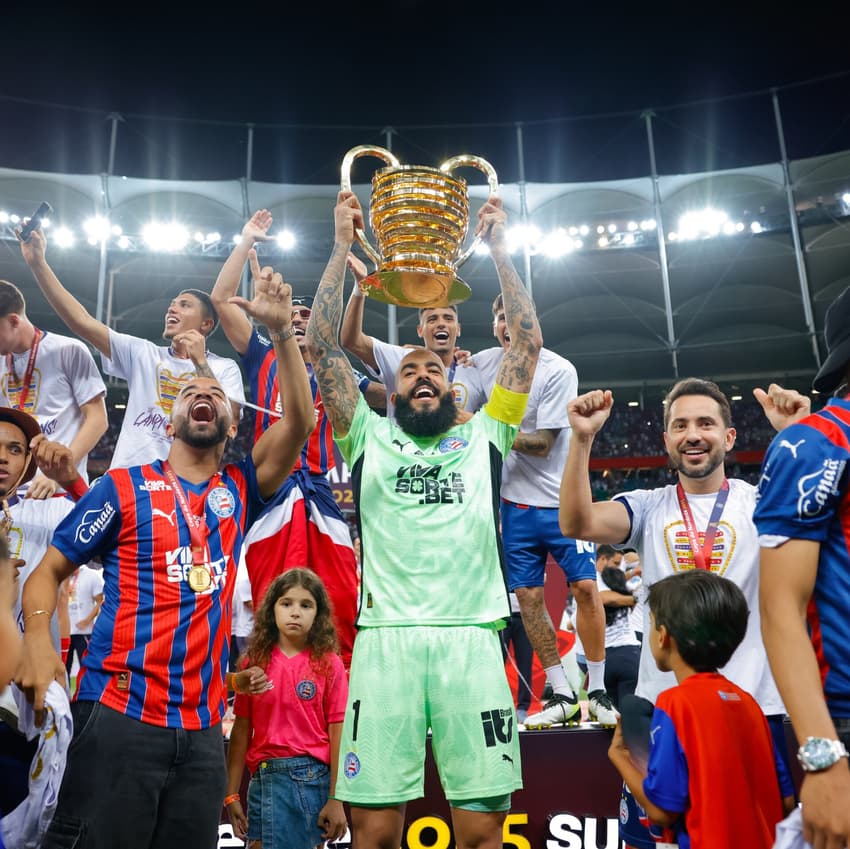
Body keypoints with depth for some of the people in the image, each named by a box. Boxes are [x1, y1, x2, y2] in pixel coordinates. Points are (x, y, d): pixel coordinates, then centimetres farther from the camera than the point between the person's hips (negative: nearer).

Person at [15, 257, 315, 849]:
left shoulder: (239, 492, 10)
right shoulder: (124, 486, 5)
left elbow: (300, 422, -1)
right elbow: (49, 570, 6)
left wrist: (282, 330, -7)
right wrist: (38, 643, -13)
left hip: (205, 727, 3)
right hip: (118, 715, -3)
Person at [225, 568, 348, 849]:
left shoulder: (329, 664, -3)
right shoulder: (255, 663, 3)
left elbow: (338, 735, -4)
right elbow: (241, 731, 5)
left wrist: (335, 800, -7)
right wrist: (231, 796, 4)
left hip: (311, 779, -2)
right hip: (262, 780, 3)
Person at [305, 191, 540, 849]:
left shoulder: (484, 435, 19)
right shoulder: (369, 437, 18)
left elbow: (529, 343, 16)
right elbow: (323, 348, 12)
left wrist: (499, 248, 18)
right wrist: (344, 246, 14)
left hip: (472, 639, 1)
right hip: (386, 639, 0)